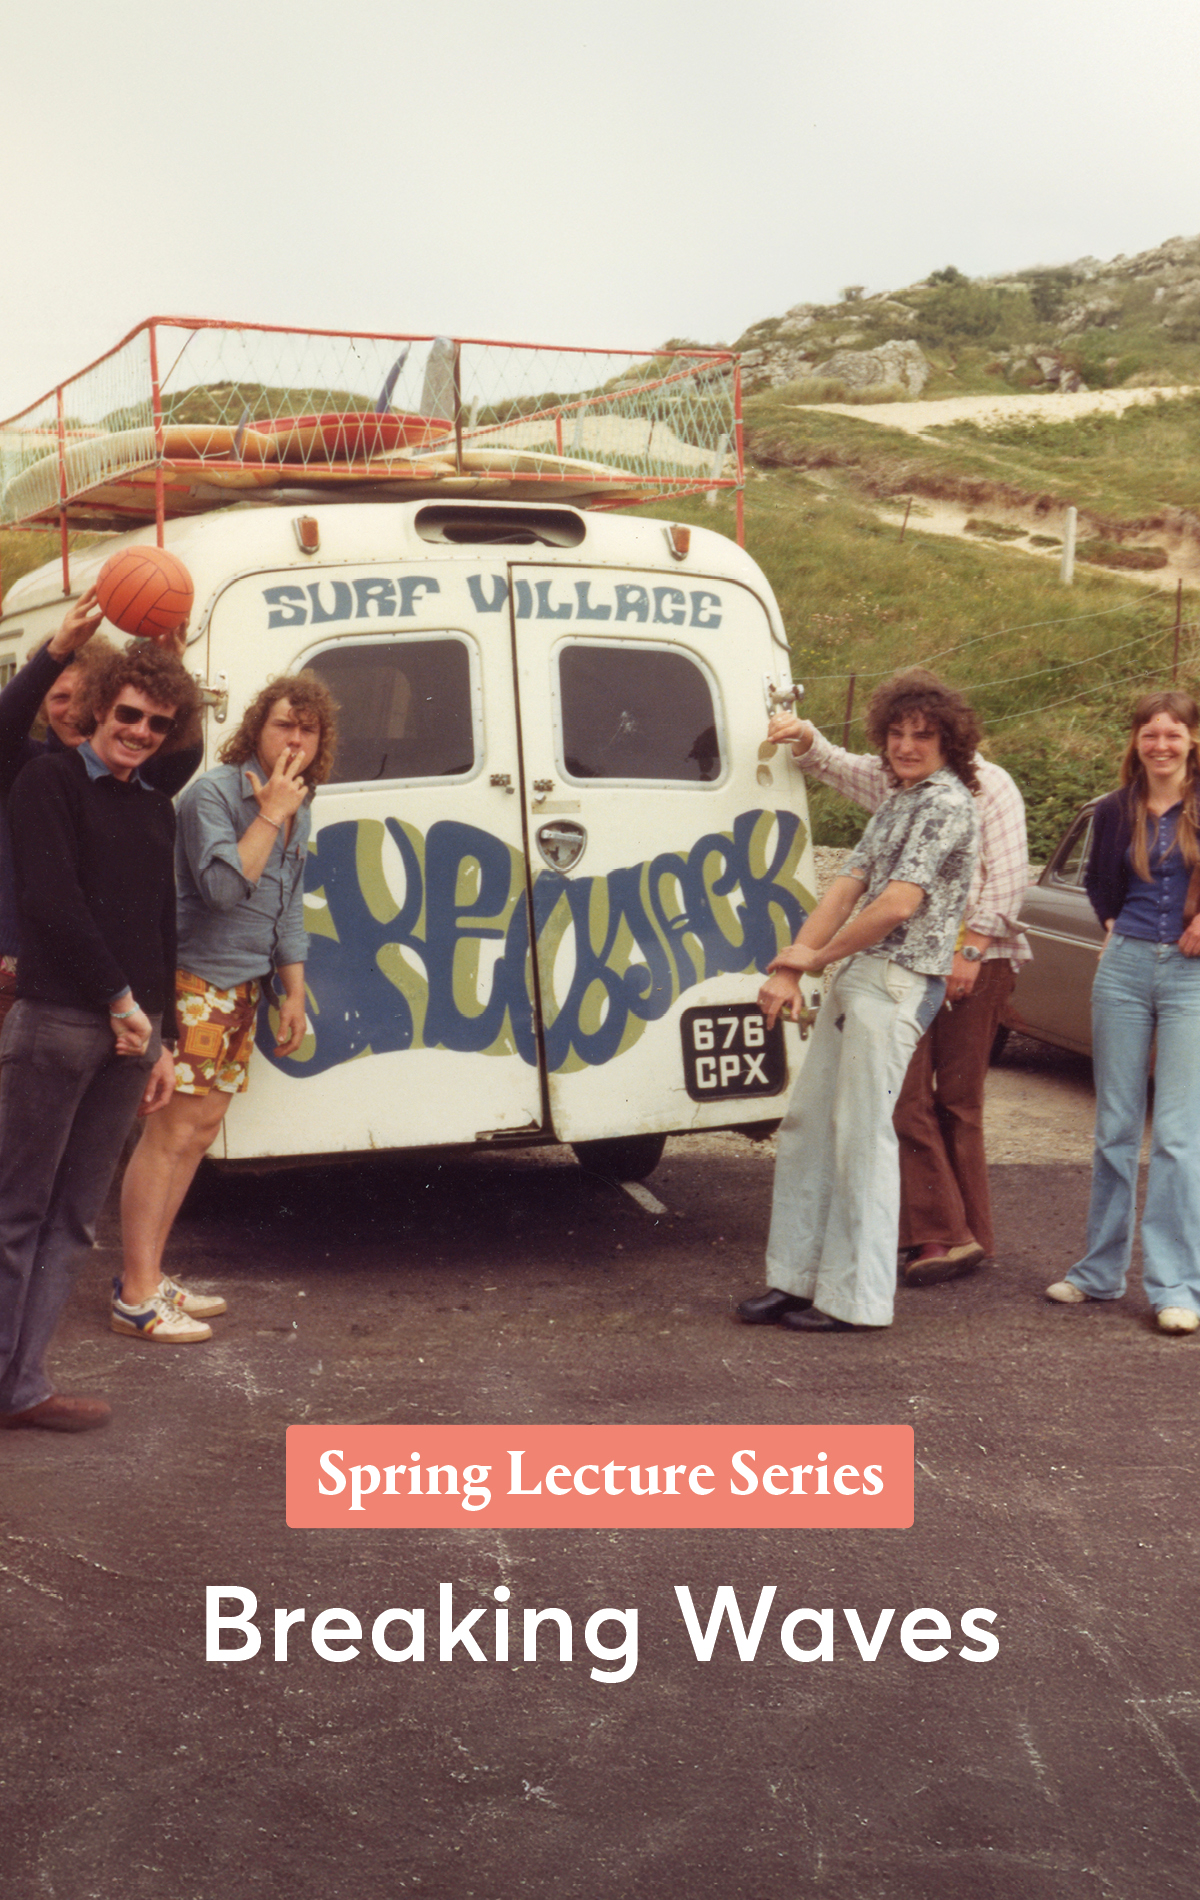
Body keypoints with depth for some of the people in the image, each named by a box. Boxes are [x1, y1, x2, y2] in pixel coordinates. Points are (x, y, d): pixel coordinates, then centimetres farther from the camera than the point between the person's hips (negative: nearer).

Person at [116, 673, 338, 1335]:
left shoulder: (299, 810, 13)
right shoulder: (212, 794, -13)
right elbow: (224, 885, -26)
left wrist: (294, 993, 19)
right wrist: (270, 816, -20)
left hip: (242, 988, 9)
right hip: (192, 980, -9)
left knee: (201, 1129, 11)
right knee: (173, 1129, -9)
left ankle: (148, 1275, 20)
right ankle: (136, 1297, -3)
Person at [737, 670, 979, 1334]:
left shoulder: (946, 804, -10)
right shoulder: (897, 802, 20)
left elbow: (897, 905, -18)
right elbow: (848, 887, 12)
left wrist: (814, 956, -7)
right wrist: (790, 968, 1)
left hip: (898, 983, -10)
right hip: (854, 978, 10)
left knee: (861, 1134, -6)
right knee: (806, 1122, 11)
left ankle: (854, 1296, 3)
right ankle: (796, 1278, 18)